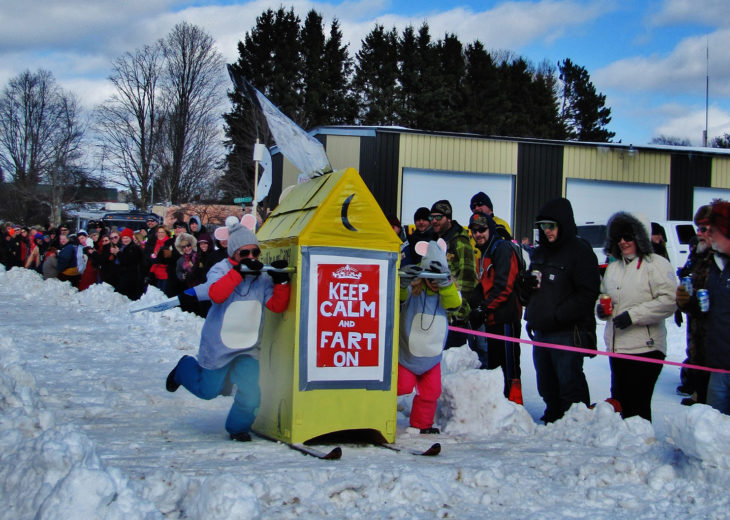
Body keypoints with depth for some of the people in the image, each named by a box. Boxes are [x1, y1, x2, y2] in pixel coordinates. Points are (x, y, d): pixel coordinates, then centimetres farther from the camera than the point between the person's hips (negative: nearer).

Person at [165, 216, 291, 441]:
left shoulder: (263, 277, -2)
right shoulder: (221, 269, -12)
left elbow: (277, 305, -11)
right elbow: (216, 294, -32)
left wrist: (281, 281, -26)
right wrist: (240, 271, -38)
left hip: (249, 348, 2)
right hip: (218, 345, -2)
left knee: (251, 394, -12)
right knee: (207, 390, 14)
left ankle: (238, 427, 17)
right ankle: (185, 369, 45)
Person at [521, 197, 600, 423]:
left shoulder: (580, 251, -8)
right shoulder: (540, 252, 17)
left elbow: (587, 294, -17)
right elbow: (529, 293, 27)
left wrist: (557, 315, -21)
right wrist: (527, 285, 2)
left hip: (568, 332, -8)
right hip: (541, 332, 8)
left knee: (569, 383, -7)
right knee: (547, 385, 15)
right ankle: (552, 420, 27)